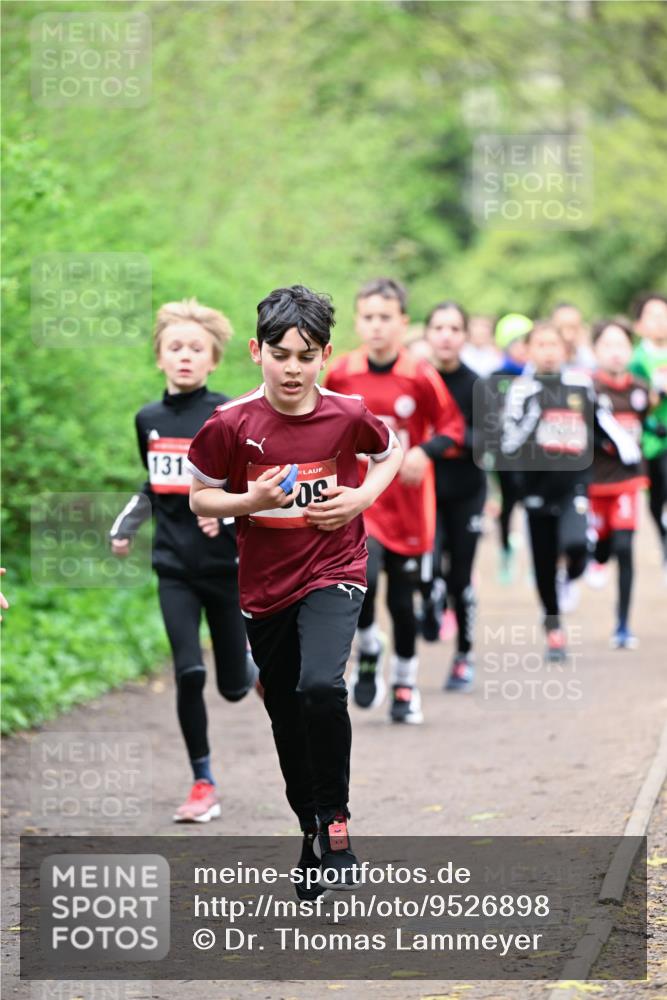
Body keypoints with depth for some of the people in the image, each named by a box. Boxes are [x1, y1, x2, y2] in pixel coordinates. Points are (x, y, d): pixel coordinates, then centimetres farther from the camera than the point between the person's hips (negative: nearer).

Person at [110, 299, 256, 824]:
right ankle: (204, 785, 1)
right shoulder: (148, 419, 6)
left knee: (233, 686, 6)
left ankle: (260, 668, 44)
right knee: (189, 674, -13)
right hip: (175, 567, 3)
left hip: (226, 564, -3)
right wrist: (124, 527, 13)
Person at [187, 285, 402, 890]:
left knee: (321, 688, -27)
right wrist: (251, 500, -17)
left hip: (333, 573, -2)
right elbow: (200, 498, 1)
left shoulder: (348, 416, -9)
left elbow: (392, 452, 12)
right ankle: (312, 830, 34)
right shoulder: (232, 425, -10)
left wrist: (364, 497, -6)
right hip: (266, 586, 3)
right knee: (287, 718, 13)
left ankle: (334, 818, -9)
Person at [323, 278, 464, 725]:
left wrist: (425, 452, -17)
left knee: (403, 600, 8)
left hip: (407, 504, 0)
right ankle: (369, 652, 5)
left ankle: (406, 684, 30)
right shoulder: (341, 374, -3)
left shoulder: (421, 377, -9)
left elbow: (452, 426, -1)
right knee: (362, 577, -24)